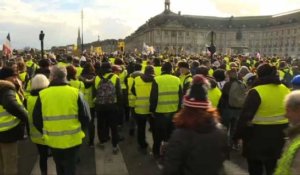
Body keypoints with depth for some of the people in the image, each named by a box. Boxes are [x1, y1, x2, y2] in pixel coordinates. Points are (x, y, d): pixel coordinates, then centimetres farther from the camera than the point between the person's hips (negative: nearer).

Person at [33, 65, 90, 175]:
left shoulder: (42, 94, -9)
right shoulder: (75, 93, -11)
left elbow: (36, 120, -1)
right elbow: (85, 117, -8)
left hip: (53, 140, 1)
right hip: (73, 139, -1)